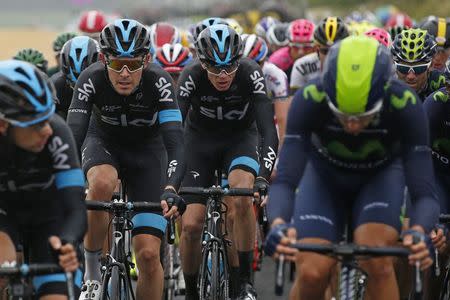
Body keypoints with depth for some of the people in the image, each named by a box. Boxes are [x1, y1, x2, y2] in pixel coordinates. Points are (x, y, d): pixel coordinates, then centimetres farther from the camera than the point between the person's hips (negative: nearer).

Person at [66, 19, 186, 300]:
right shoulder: (92, 79, -29)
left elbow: (175, 141, -38)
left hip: (147, 150, 0)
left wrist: (170, 189, -55)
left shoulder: (159, 81, -30)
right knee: (102, 183, -38)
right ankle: (92, 268, -17)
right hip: (104, 143, 0)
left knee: (149, 254, -12)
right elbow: (73, 136, -36)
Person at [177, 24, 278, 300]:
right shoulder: (191, 77, -27)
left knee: (241, 196, -33)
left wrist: (263, 175, -48)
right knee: (191, 225, -11)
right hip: (200, 141, 1)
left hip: (240, 139, -1)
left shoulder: (251, 74, -28)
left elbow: (269, 131, -34)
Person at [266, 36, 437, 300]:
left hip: (381, 174, 0)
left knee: (376, 261, -26)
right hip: (325, 172, 0)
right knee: (312, 273, -18)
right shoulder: (309, 100, -35)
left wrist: (418, 232, -56)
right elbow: (285, 180, -37)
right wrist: (278, 225, -58)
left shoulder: (405, 105, -35)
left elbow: (425, 193, -34)